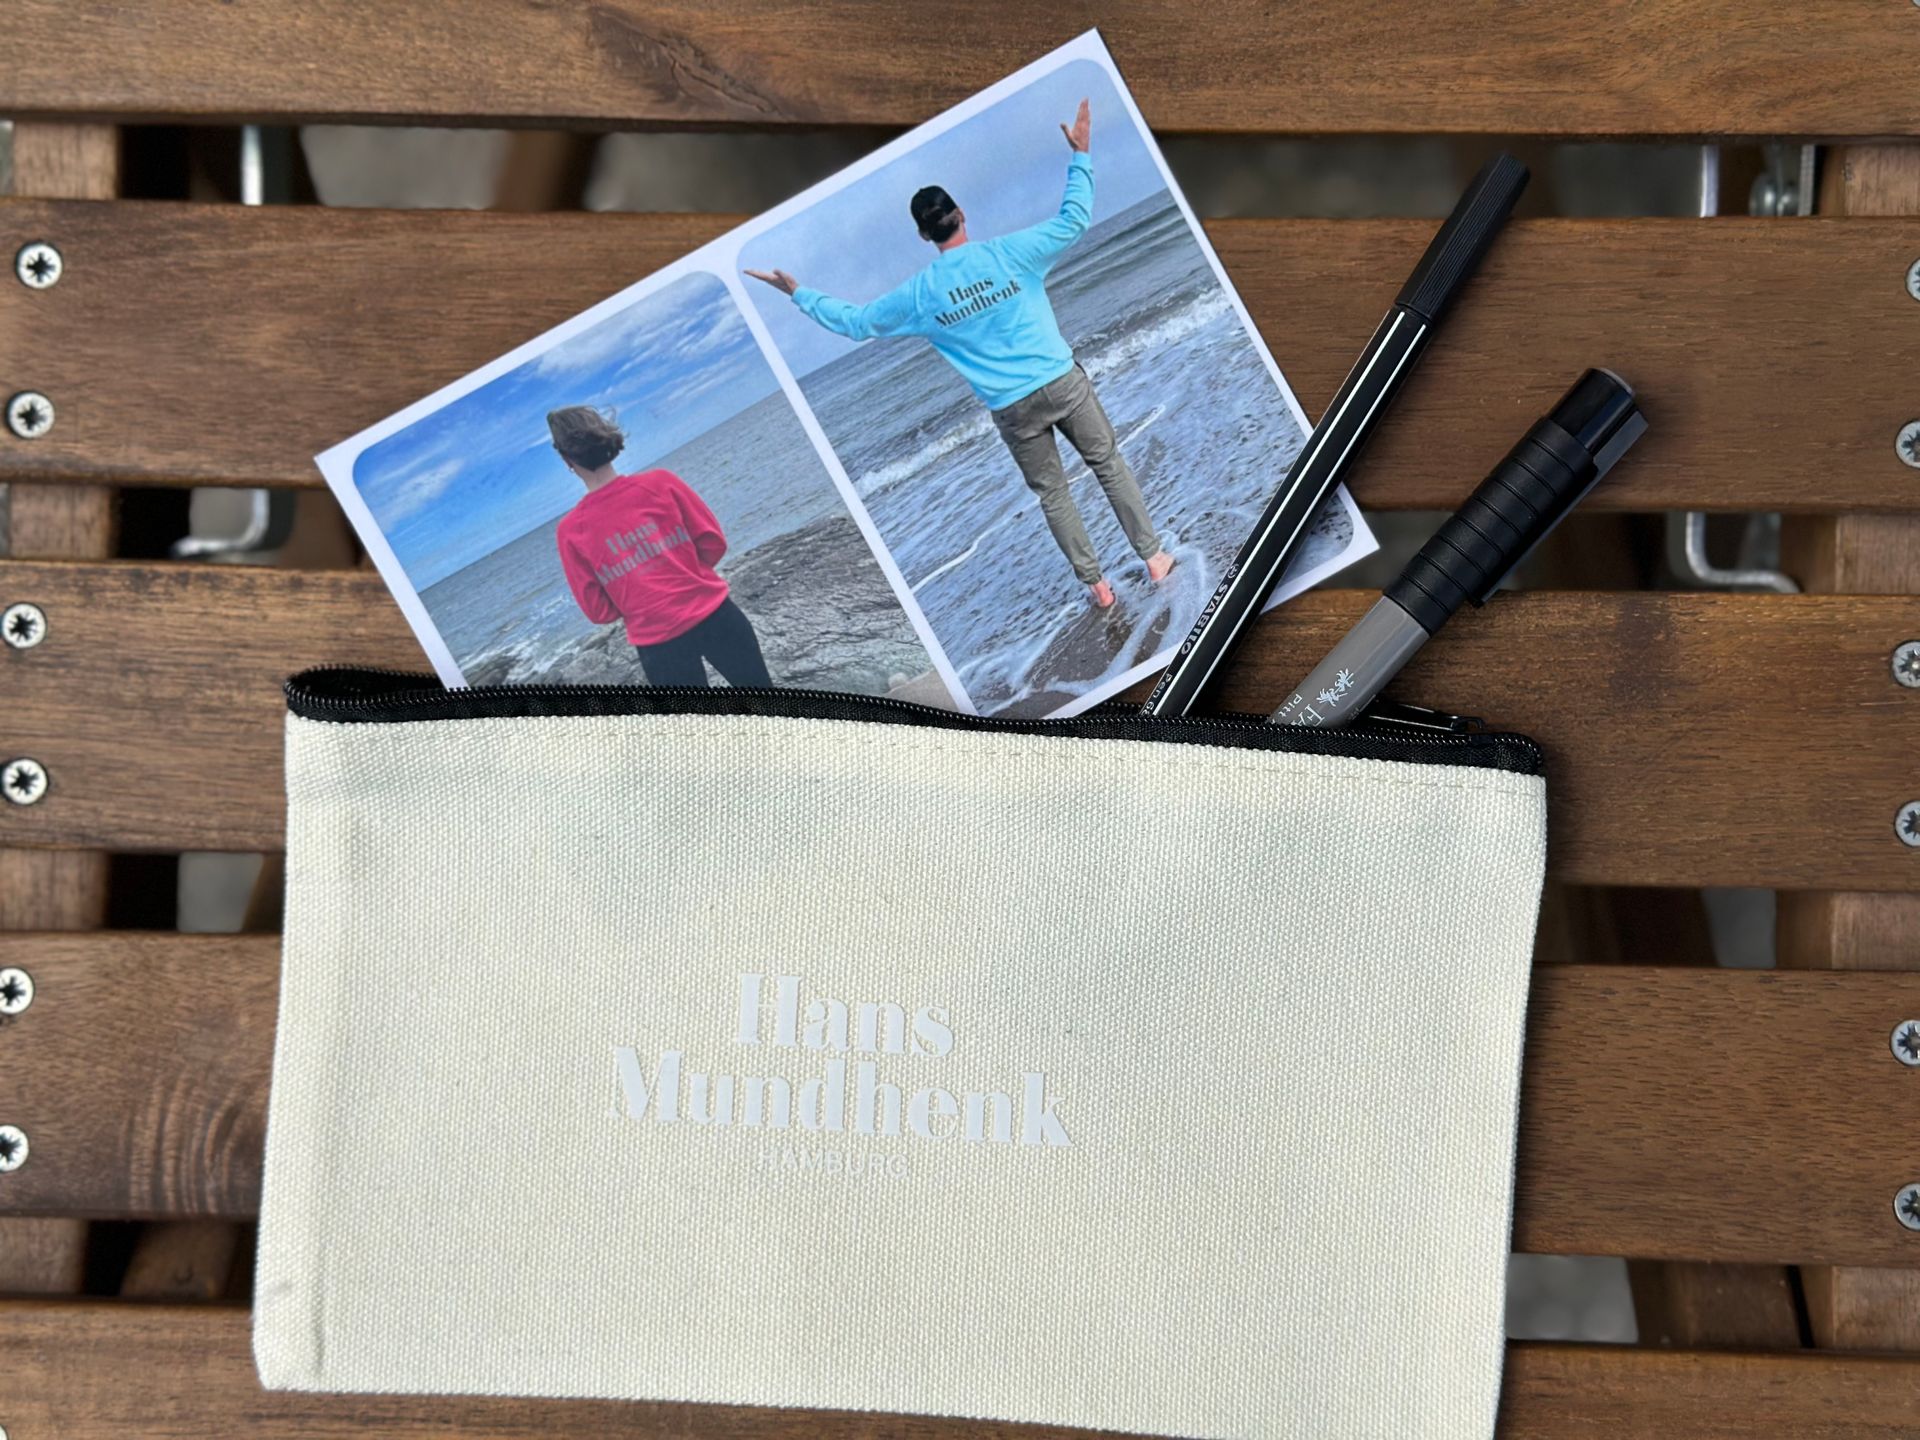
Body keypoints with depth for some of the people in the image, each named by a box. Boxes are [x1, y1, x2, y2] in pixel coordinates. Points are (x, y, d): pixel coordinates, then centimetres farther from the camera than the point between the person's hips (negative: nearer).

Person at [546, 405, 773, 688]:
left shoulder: (570, 531, -9)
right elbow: (713, 543, -1)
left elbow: (598, 611, -4)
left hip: (656, 641, -1)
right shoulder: (660, 482, -8)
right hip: (713, 614, 1)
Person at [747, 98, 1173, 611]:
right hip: (1062, 381, 0)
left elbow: (853, 321, 7)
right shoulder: (1010, 252, -9)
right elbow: (1074, 219, -5)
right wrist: (1081, 155, 3)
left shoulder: (918, 294, -5)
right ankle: (1153, 556, 22)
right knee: (1109, 463, 16)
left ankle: (1095, 583, 22)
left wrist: (798, 293, 17)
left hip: (1012, 409, 0)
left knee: (1052, 493, 16)